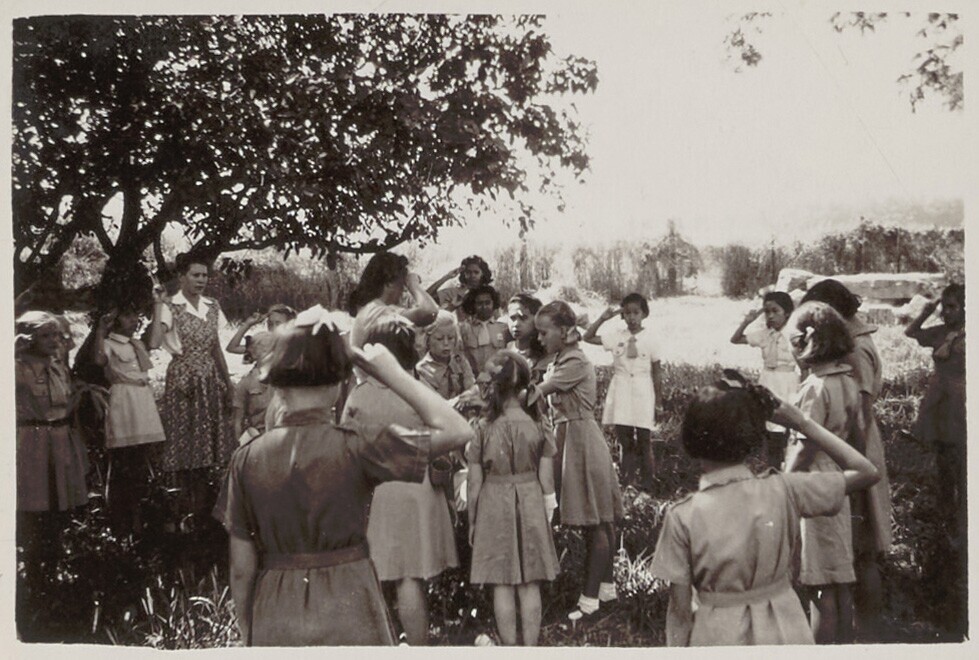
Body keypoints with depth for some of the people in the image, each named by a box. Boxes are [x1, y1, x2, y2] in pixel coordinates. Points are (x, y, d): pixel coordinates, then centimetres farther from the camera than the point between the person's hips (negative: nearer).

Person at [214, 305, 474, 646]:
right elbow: (457, 430, -12)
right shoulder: (354, 450, -15)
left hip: (274, 623, 3)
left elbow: (241, 568, 0)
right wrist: (392, 373, -6)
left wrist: (247, 633, 14)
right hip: (348, 609, -3)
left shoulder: (247, 458, -5)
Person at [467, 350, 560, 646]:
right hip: (531, 507, 2)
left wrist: (472, 522, 8)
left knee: (502, 584, 8)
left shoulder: (483, 428, -8)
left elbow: (475, 484, -4)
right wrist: (547, 514, 12)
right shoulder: (537, 426, -5)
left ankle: (509, 647, 15)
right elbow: (546, 480, -2)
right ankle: (531, 646, 16)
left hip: (494, 508, -1)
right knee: (530, 585, 10)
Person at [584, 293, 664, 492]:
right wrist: (602, 318, -9)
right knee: (625, 442, 9)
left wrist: (658, 401, 2)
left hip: (642, 394, -2)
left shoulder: (649, 340, -3)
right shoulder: (616, 336, 2)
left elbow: (657, 372, 2)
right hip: (621, 392, 2)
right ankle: (627, 483, 19)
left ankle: (646, 485, 13)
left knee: (644, 442, 4)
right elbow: (588, 337, 0)